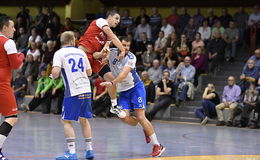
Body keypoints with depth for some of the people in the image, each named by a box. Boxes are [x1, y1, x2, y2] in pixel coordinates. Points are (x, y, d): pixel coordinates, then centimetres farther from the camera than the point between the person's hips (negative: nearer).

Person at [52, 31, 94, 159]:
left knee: (66, 121, 2)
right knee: (84, 119, 18)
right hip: (86, 90, 5)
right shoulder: (81, 52, 13)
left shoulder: (59, 53, -2)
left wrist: (53, 76, 7)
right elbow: (89, 72, 18)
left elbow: (55, 72, -15)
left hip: (73, 92, -5)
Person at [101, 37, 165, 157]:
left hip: (136, 87, -4)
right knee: (124, 117, -13)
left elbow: (124, 74, -30)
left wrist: (112, 83, -44)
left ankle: (157, 146, -9)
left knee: (140, 117, -13)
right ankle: (145, 129, 16)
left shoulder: (131, 57, -17)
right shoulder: (112, 53, -5)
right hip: (122, 91, 4)